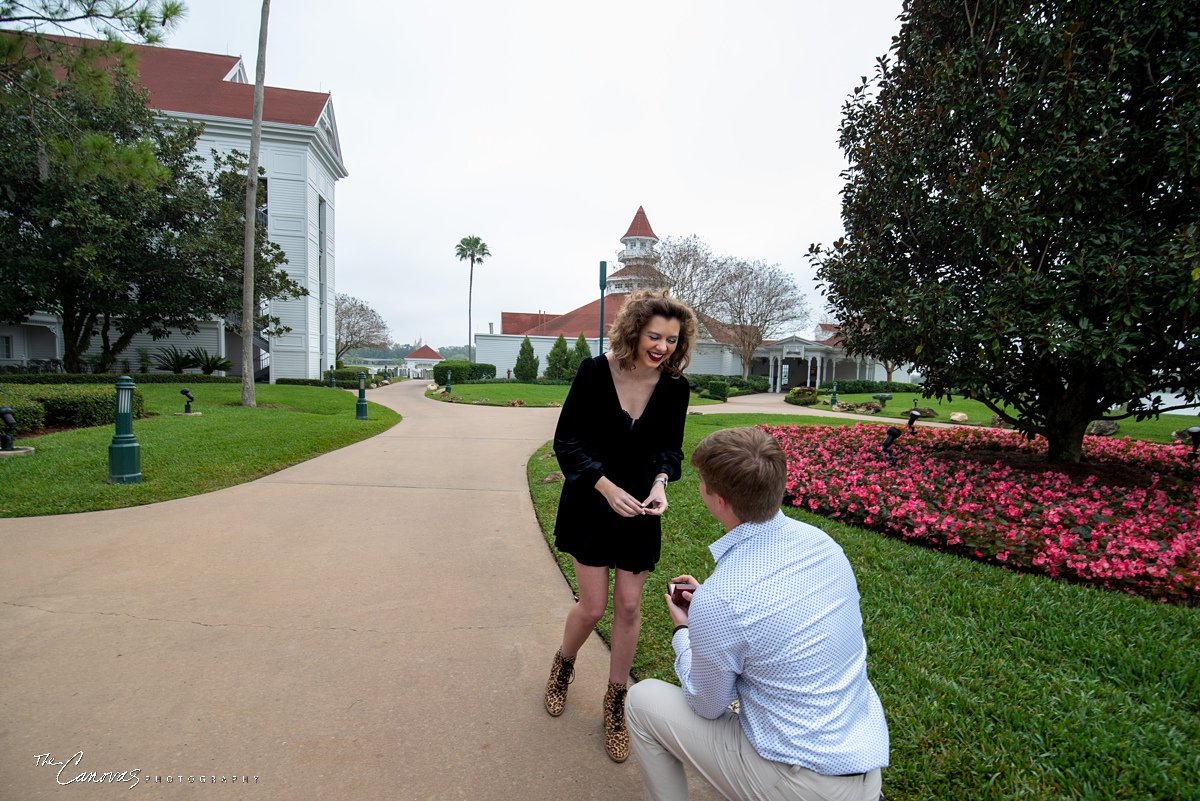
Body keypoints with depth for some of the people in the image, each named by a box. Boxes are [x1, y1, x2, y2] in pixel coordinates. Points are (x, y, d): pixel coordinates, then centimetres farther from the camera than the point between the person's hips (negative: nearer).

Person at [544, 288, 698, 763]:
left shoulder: (675, 386, -8)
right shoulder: (595, 372, -16)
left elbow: (670, 447, 4)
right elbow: (566, 442, -12)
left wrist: (660, 483, -17)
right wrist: (605, 486, -24)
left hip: (640, 509, 3)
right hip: (591, 504, -2)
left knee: (629, 604, 6)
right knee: (593, 607, 2)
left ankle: (616, 702, 30)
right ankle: (563, 666, 38)